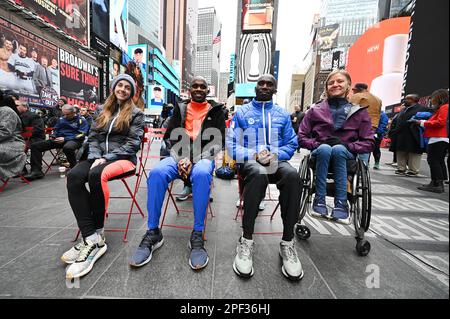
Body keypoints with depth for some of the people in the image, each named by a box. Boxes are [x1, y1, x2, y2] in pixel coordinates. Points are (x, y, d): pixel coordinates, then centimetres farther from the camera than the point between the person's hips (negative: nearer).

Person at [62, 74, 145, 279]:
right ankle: (92, 238, -27)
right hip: (100, 156, 5)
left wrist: (107, 157, -14)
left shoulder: (136, 113, 7)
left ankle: (97, 234, -20)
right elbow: (93, 137, 13)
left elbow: (133, 143, -5)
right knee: (73, 176, -25)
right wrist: (96, 156, -7)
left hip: (124, 158, -4)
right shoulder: (103, 111, 21)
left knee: (97, 174, -35)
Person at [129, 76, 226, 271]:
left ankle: (198, 235, -23)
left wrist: (194, 160, -14)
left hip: (204, 157, -2)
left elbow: (217, 142, 0)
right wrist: (181, 159, -11)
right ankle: (153, 233, -13)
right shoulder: (180, 109, 19)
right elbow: (170, 138, 10)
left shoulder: (216, 111, 13)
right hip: (180, 156, 2)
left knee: (201, 174, -37)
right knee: (157, 173, -28)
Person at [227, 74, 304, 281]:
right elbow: (232, 146, 3)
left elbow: (291, 144, 12)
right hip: (250, 161, -2)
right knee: (259, 174, -37)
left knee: (293, 175, -32)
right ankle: (246, 240, -24)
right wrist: (255, 155, -14)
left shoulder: (283, 115, 19)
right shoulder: (242, 113, 13)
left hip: (277, 161, 2)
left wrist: (274, 154, -10)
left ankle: (287, 242, -20)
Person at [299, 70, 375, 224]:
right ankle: (319, 200, -29)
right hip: (321, 153, 0)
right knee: (325, 148, -33)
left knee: (338, 149, -33)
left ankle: (341, 204, -30)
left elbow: (369, 143, 4)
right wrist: (317, 144, -14)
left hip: (345, 155, 0)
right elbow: (302, 137, 4)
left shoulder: (360, 112, 8)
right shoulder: (316, 110, 9)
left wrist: (348, 146, -14)